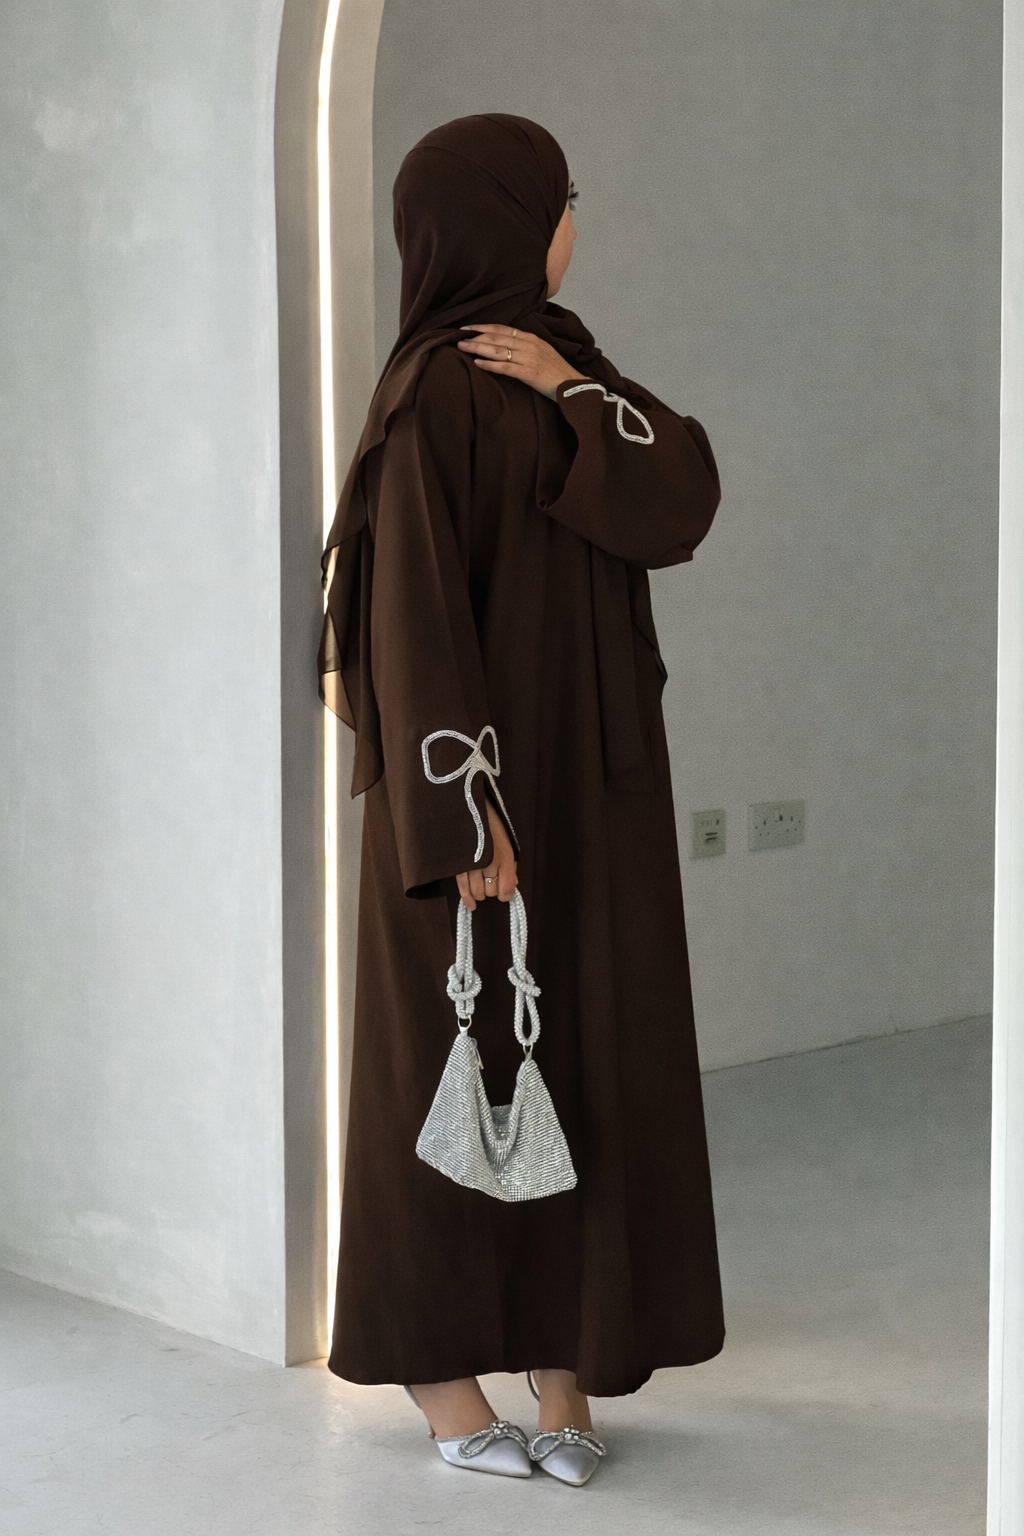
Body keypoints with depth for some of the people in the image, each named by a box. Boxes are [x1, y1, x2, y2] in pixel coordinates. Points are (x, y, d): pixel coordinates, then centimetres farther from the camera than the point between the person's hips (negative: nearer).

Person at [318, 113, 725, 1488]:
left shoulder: (560, 355, 11)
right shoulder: (433, 392, -15)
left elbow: (687, 498, 0)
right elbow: (411, 605, -19)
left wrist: (577, 392, -13)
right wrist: (465, 811, -22)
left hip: (590, 769, 8)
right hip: (484, 768, -8)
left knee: (589, 1053, 9)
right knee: (457, 1058, 3)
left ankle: (561, 1350, 19)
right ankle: (437, 1366, 16)